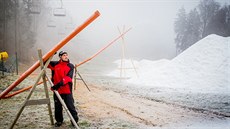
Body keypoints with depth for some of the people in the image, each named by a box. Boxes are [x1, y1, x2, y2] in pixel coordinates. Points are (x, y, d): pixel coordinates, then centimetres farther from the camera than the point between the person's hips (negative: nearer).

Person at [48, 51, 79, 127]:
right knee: (57, 107, 14)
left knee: (70, 106, -1)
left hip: (67, 90, -2)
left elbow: (68, 77, -16)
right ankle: (59, 120, 32)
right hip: (57, 90, 2)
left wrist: (60, 83, -29)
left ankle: (75, 120, 15)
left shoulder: (70, 66, -4)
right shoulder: (55, 64, 1)